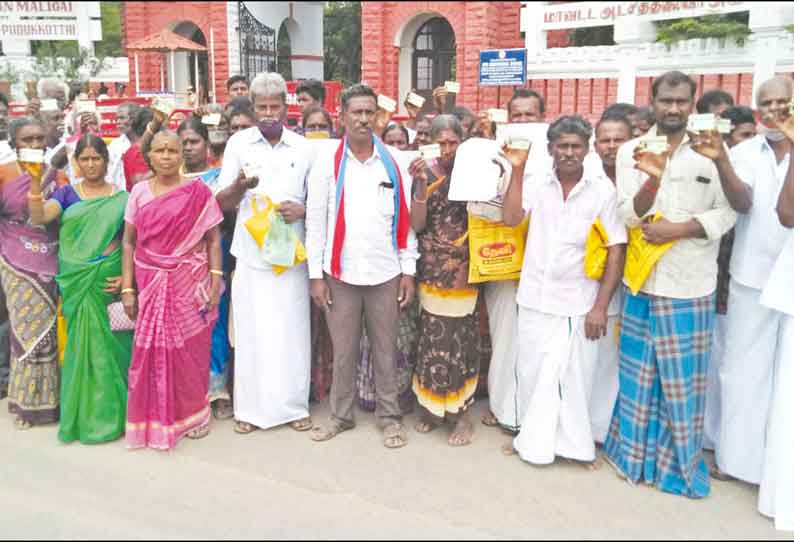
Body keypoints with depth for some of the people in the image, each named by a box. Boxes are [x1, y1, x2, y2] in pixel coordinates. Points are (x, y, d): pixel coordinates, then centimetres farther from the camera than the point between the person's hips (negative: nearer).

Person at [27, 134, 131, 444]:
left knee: (108, 343, 3)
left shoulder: (122, 198, 3)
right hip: (76, 282, 1)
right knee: (81, 342, 6)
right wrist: (35, 181, -24)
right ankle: (82, 413, 20)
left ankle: (109, 412, 17)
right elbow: (38, 217, -11)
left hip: (109, 281, -1)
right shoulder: (67, 193, 6)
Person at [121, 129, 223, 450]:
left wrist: (215, 283, -9)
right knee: (153, 351, 4)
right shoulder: (139, 192, 5)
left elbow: (213, 240, -1)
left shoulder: (198, 191, -2)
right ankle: (156, 419, 20)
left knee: (190, 350, 6)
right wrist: (127, 289, 1)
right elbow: (129, 243, 6)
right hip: (151, 285, 2)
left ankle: (193, 414, 24)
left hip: (190, 284, -2)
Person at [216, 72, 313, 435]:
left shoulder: (303, 147, 6)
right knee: (252, 332, 3)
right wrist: (239, 186, -18)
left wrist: (302, 209, -10)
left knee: (292, 332, 5)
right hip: (251, 254, -1)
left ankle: (294, 405, 20)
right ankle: (251, 407, 17)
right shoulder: (238, 143, 4)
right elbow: (222, 203, 4)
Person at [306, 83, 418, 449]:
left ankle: (390, 416, 23)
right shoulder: (327, 162, 0)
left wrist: (408, 271, 0)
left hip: (385, 272, 1)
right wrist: (316, 275, -4)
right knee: (343, 350, 10)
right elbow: (315, 221, 0)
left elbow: (406, 220, 5)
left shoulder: (394, 164, 3)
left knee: (385, 349, 10)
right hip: (340, 272, 0)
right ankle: (341, 415, 25)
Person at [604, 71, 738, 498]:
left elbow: (726, 214, -2)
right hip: (643, 279, 1)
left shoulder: (709, 153, -1)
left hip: (690, 283, -1)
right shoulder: (631, 151, 2)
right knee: (639, 373, 10)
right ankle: (636, 452, 26)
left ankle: (680, 462, 22)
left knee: (683, 378, 6)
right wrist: (652, 179, -23)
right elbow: (628, 215, -5)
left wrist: (677, 229, -15)